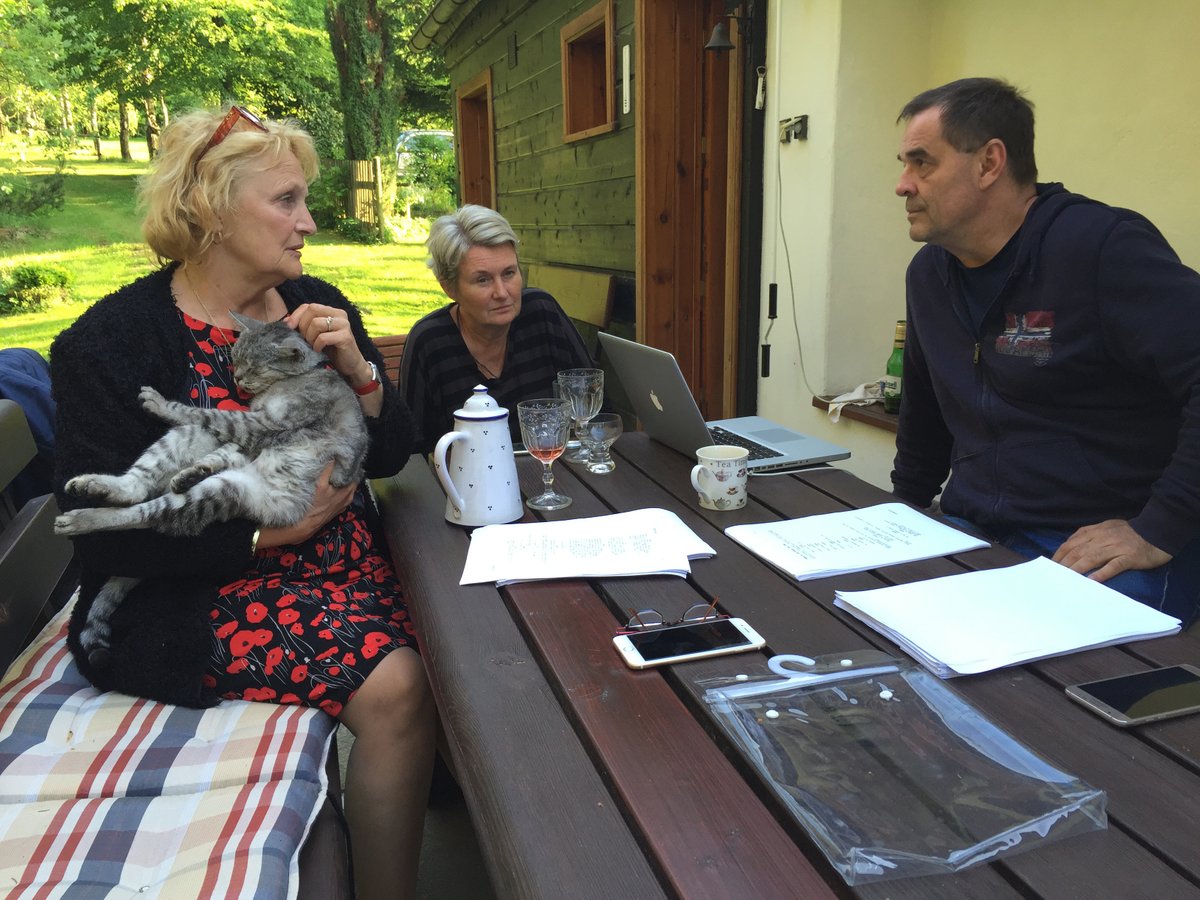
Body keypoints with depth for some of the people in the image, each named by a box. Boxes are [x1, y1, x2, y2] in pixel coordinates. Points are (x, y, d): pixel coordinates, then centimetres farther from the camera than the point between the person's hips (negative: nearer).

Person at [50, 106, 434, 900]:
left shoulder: (318, 306, 7)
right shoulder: (111, 342, -7)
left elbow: (393, 456, 8)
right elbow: (108, 532, -9)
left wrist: (359, 373, -10)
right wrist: (267, 530, -18)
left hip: (349, 562, 5)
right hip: (202, 596, -5)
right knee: (394, 685, -25)